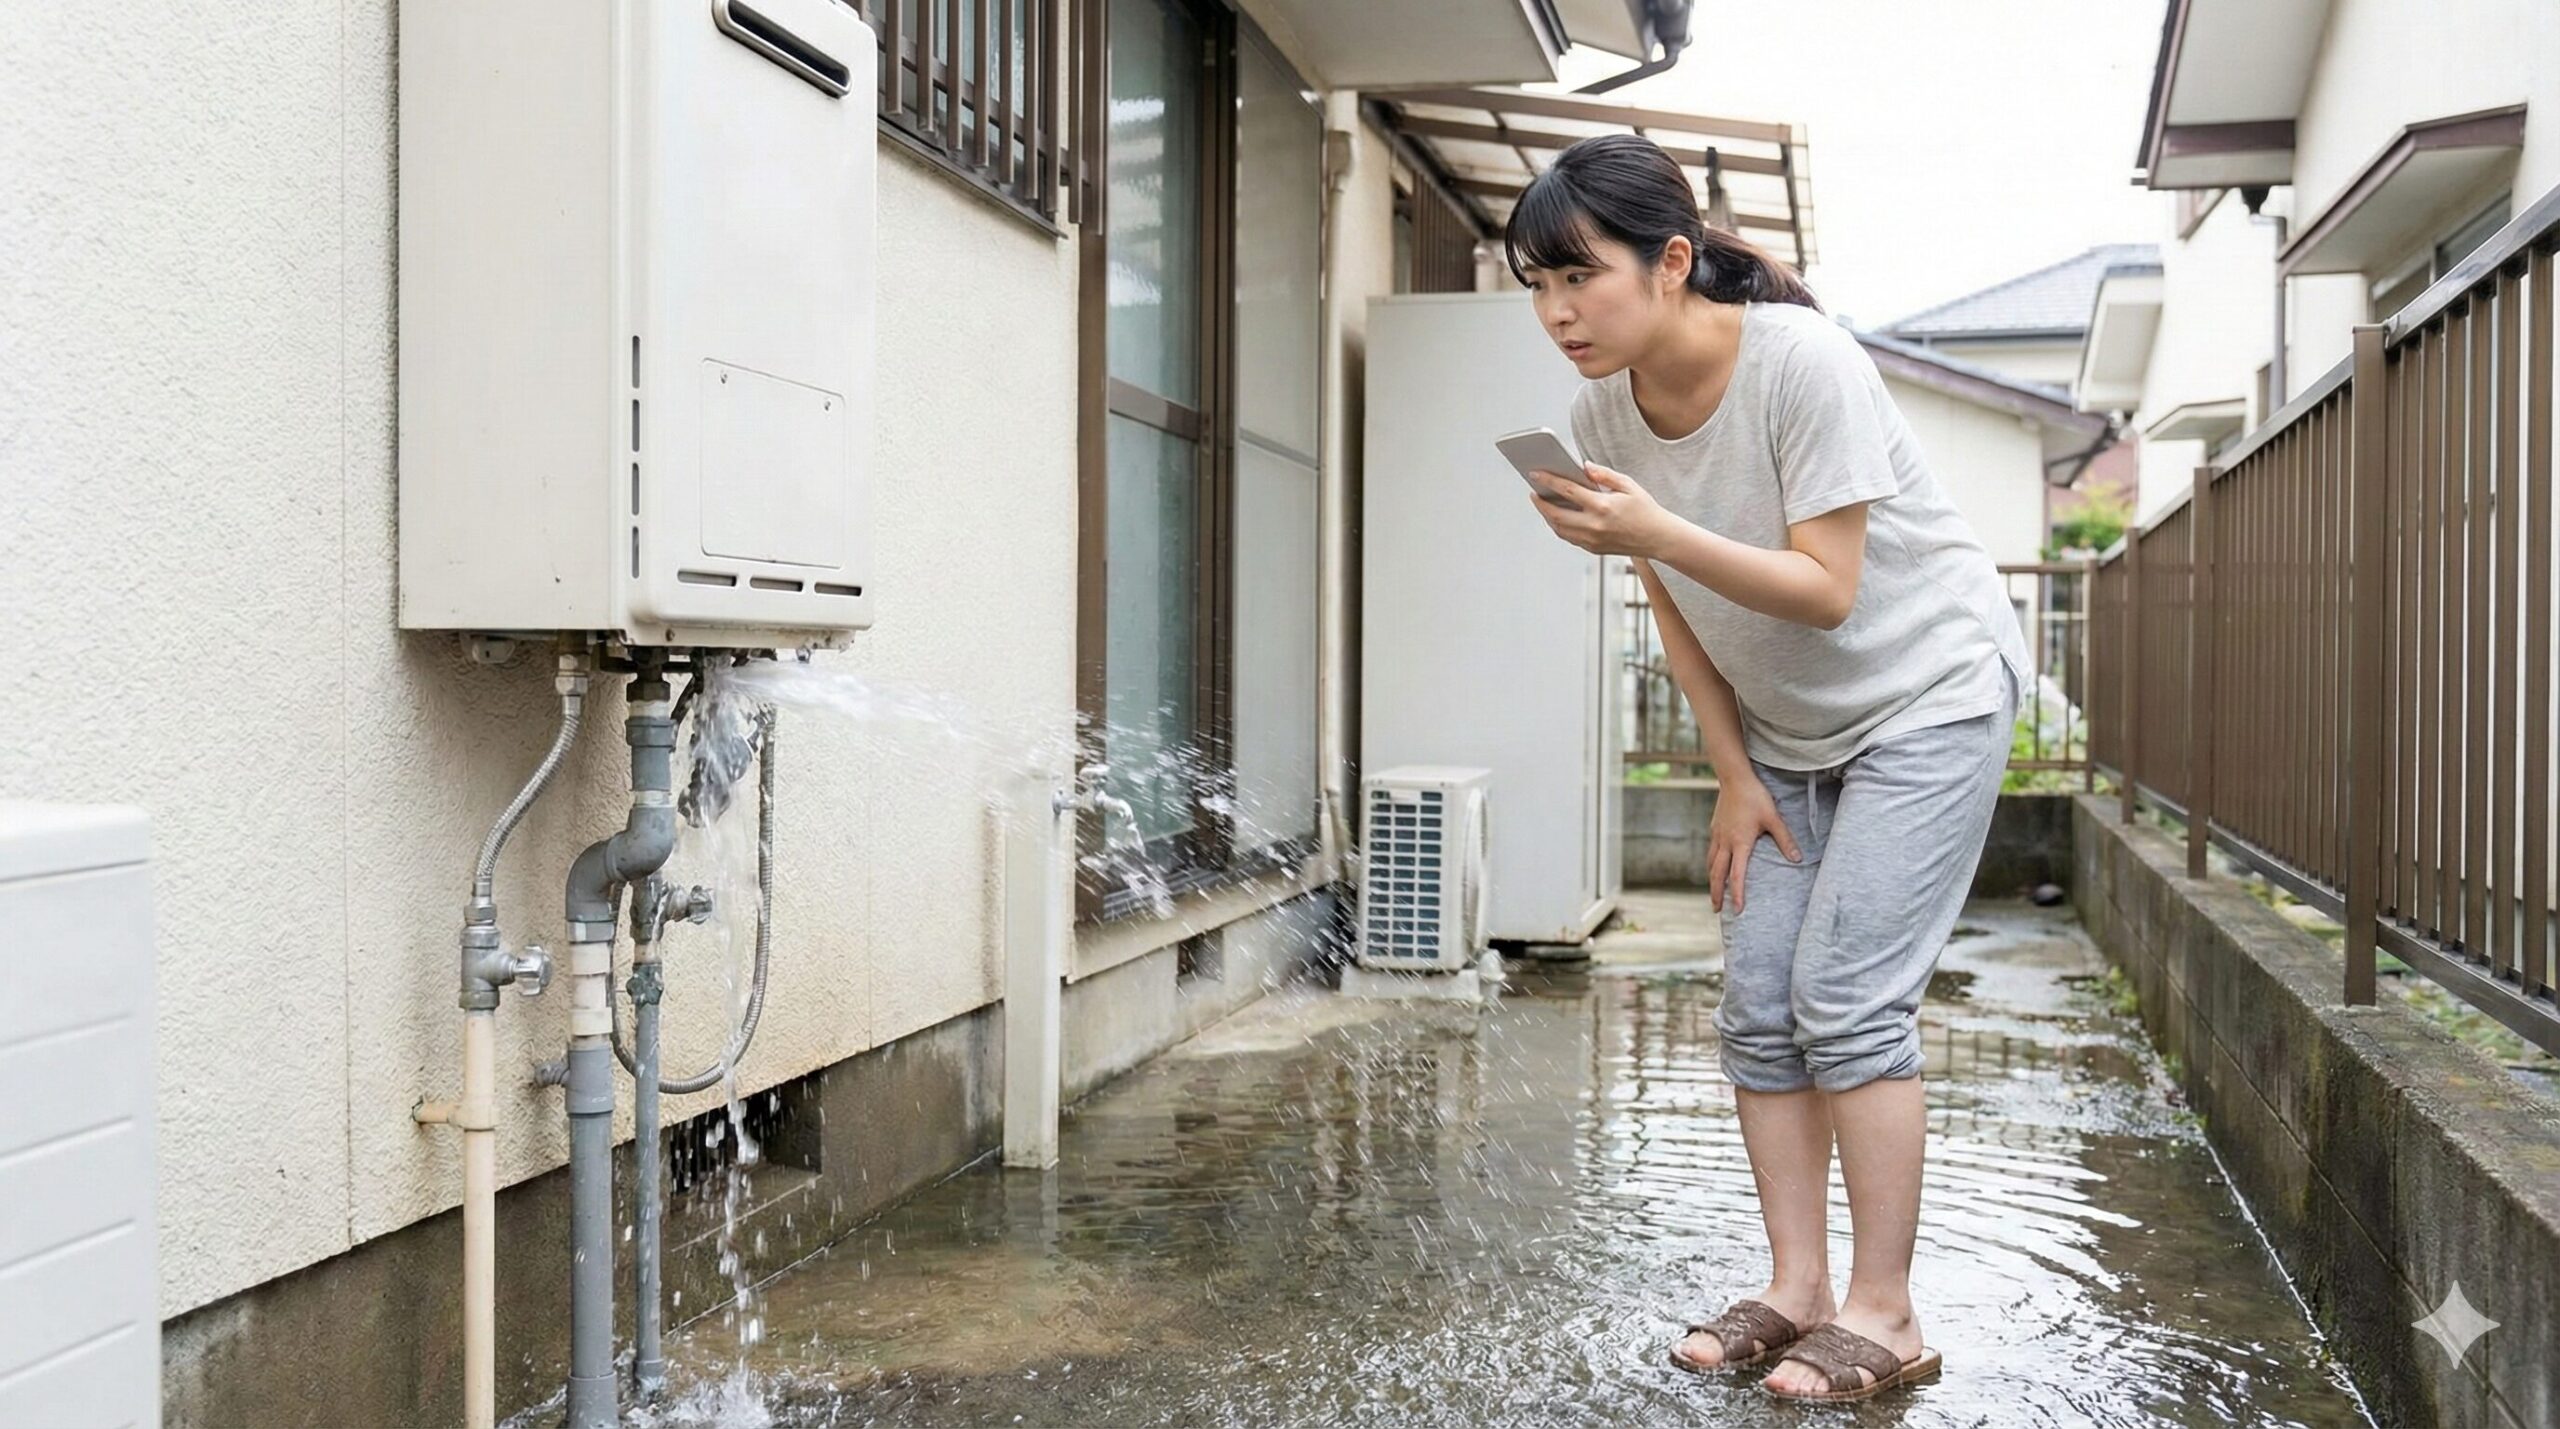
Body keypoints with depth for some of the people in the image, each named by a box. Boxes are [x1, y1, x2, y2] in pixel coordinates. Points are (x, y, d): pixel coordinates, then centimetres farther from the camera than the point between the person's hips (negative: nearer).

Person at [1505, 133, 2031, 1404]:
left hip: (1927, 694, -6)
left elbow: (1826, 590, -29)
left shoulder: (1803, 362, -27)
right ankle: (1796, 1288, 12)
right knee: (1757, 1006, 2)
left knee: (1847, 999, -12)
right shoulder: (1603, 410, -8)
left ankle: (1883, 1317, -1)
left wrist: (1654, 532, -39)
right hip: (1786, 728, 7)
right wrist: (1734, 775, 0)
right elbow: (1675, 606, 2)